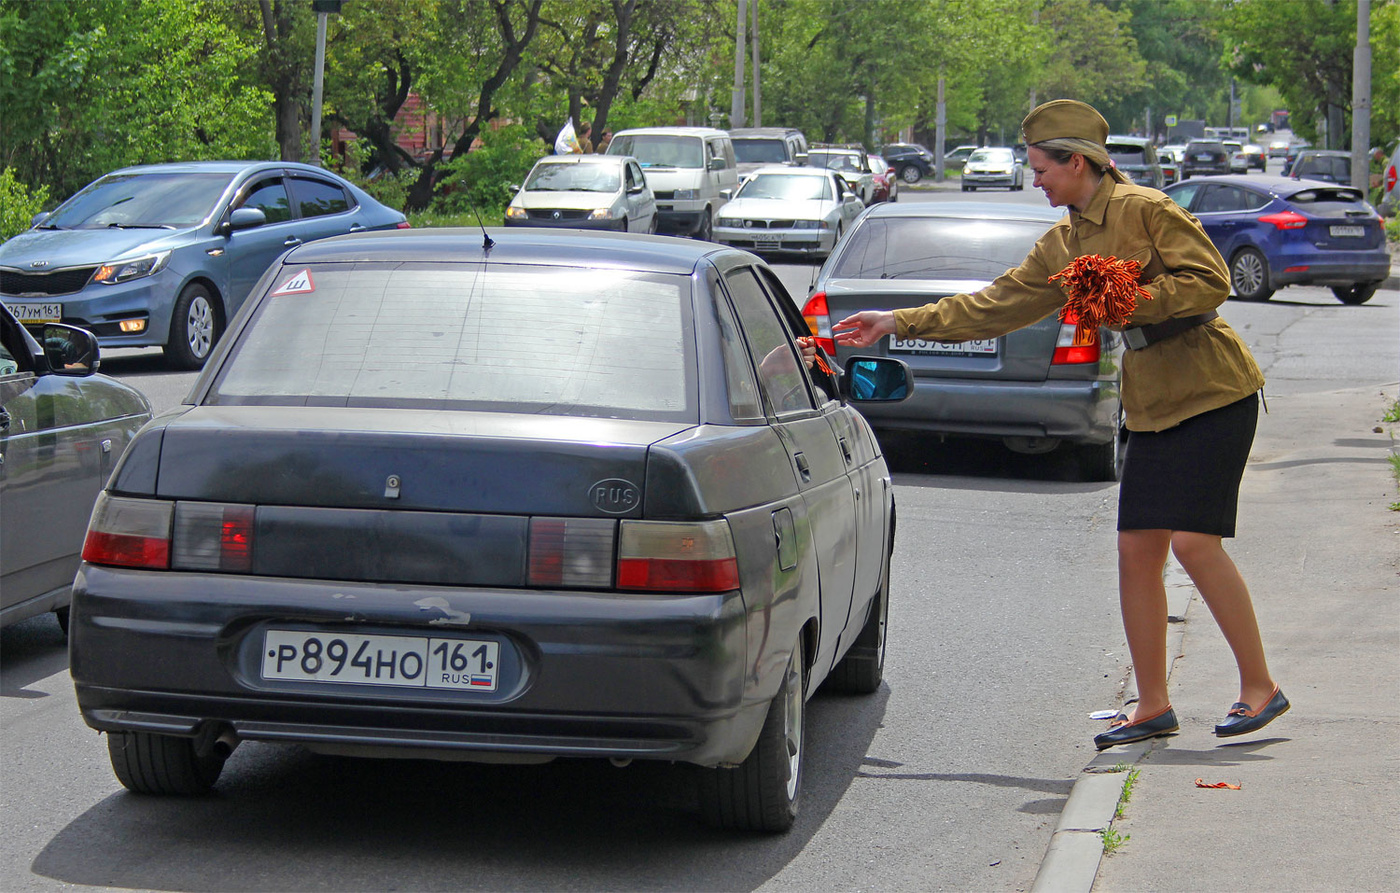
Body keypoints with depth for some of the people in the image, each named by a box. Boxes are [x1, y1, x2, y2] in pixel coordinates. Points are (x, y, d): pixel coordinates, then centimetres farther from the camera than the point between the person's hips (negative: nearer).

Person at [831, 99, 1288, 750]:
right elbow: (994, 306, 15)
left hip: (1211, 395, -8)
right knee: (1136, 549, 2)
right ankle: (1153, 706, 9)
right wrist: (899, 324, 12)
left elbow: (1211, 281, -15)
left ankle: (1260, 687, -2)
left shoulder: (1143, 210, -10)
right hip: (1151, 403, 8)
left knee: (1194, 542, -14)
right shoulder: (1063, 244, 13)